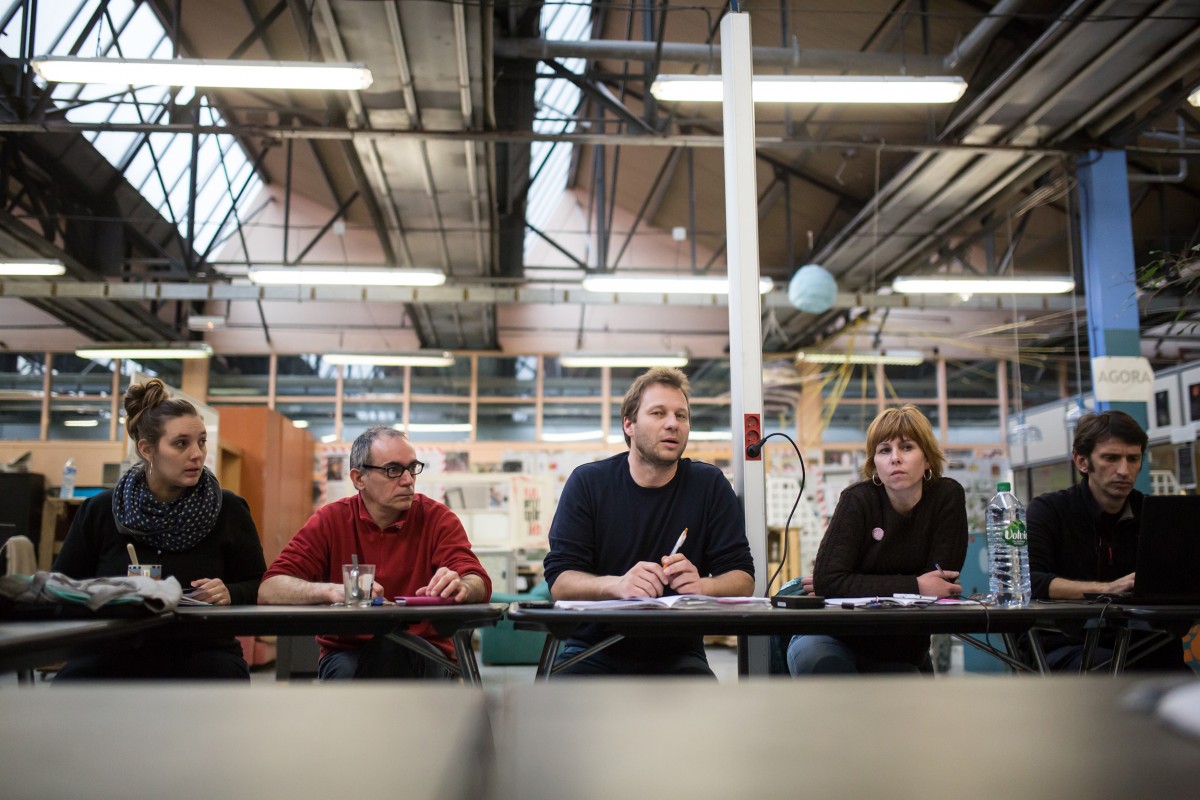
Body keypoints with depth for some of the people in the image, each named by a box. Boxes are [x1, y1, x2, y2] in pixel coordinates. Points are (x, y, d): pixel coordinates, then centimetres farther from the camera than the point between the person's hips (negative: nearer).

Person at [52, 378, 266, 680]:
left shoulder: (229, 510, 5)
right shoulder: (99, 511, 7)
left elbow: (259, 586, 11)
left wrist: (230, 594, -12)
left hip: (200, 653, 0)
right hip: (114, 655, 1)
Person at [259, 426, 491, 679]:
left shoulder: (437, 518, -1)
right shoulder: (330, 521, 0)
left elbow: (480, 583, -13)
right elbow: (269, 589, -11)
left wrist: (461, 587, -39)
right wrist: (333, 590, -32)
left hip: (421, 658, 0)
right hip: (345, 655, 0)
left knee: (390, 647, -33)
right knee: (346, 670, -34)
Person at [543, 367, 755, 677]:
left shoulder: (710, 485, 3)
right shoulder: (586, 482, 0)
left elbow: (743, 579, -2)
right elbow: (559, 580, -7)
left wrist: (702, 585, -26)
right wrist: (616, 584, -29)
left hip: (676, 654, 1)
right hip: (595, 651, -1)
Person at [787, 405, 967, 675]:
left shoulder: (947, 496, -7)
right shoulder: (858, 500, -12)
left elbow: (941, 582, -12)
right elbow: (827, 580, -23)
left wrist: (859, 587, -15)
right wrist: (914, 587, -24)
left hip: (899, 651, 3)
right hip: (839, 638, -2)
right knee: (812, 655, -34)